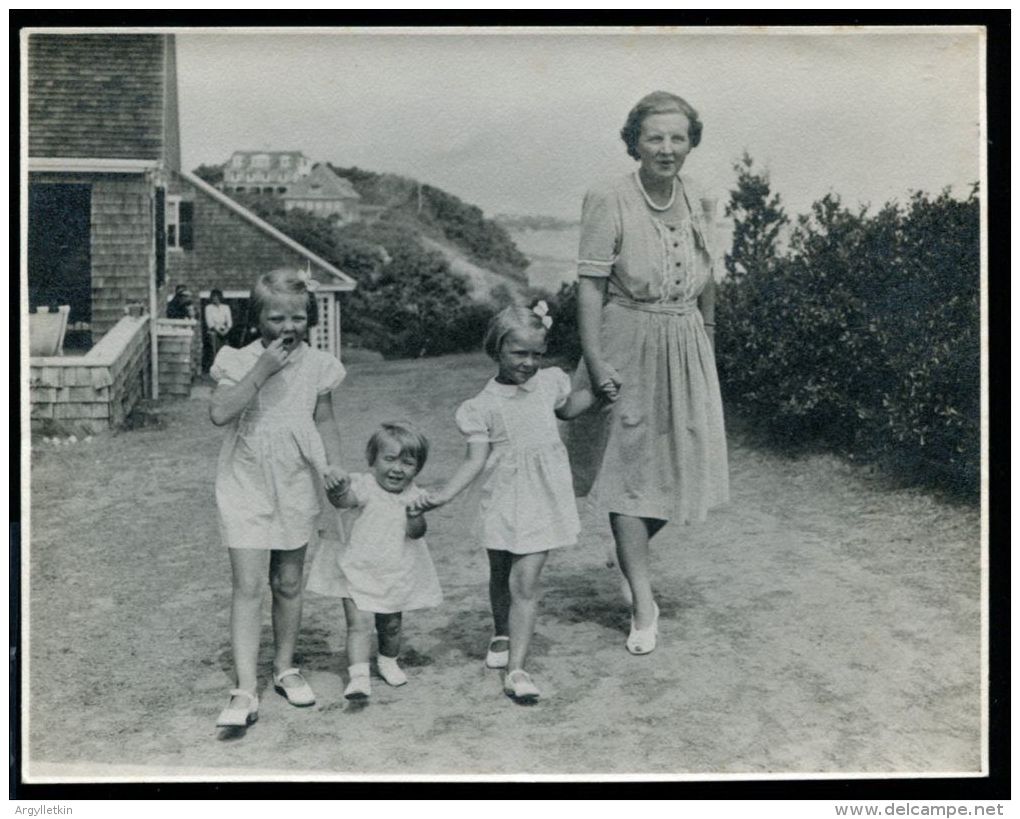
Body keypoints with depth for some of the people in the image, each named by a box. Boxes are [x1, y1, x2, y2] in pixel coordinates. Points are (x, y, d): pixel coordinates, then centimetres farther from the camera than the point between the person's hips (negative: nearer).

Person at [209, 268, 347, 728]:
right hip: (245, 487, -2)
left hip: (295, 488, 3)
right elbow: (220, 413, -22)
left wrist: (332, 465, -3)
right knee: (248, 587, -7)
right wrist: (262, 370, -26)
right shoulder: (240, 361, -7)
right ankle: (245, 691, -4)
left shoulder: (317, 365, 1)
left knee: (288, 585, 14)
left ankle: (285, 668, 32)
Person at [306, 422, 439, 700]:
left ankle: (388, 661, 42)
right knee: (360, 623, -14)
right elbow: (344, 500, -35)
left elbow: (416, 533, -12)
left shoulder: (413, 496, -4)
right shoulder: (364, 485, -16)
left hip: (396, 576, 4)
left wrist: (415, 516, -33)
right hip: (357, 572, -4)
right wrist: (337, 492, -57)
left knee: (391, 625, 18)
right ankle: (358, 676, -13)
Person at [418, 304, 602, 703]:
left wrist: (596, 393, 12)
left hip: (542, 501, 0)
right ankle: (502, 634, 46)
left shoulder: (549, 383, 2)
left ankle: (516, 668, -7)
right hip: (501, 502, 0)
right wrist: (444, 494, -26)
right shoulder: (483, 406, -9)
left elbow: (566, 409, 26)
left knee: (524, 583, -8)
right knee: (500, 576, 19)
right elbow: (476, 459, -13)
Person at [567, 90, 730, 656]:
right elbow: (590, 285, -14)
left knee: (678, 463, 9)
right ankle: (643, 603, 10)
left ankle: (630, 558, 37)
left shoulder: (698, 203, 4)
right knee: (628, 469, 1)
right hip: (628, 345, -5)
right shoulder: (608, 201, -12)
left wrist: (708, 338, 18)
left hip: (686, 348, 5)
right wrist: (595, 359, -20)